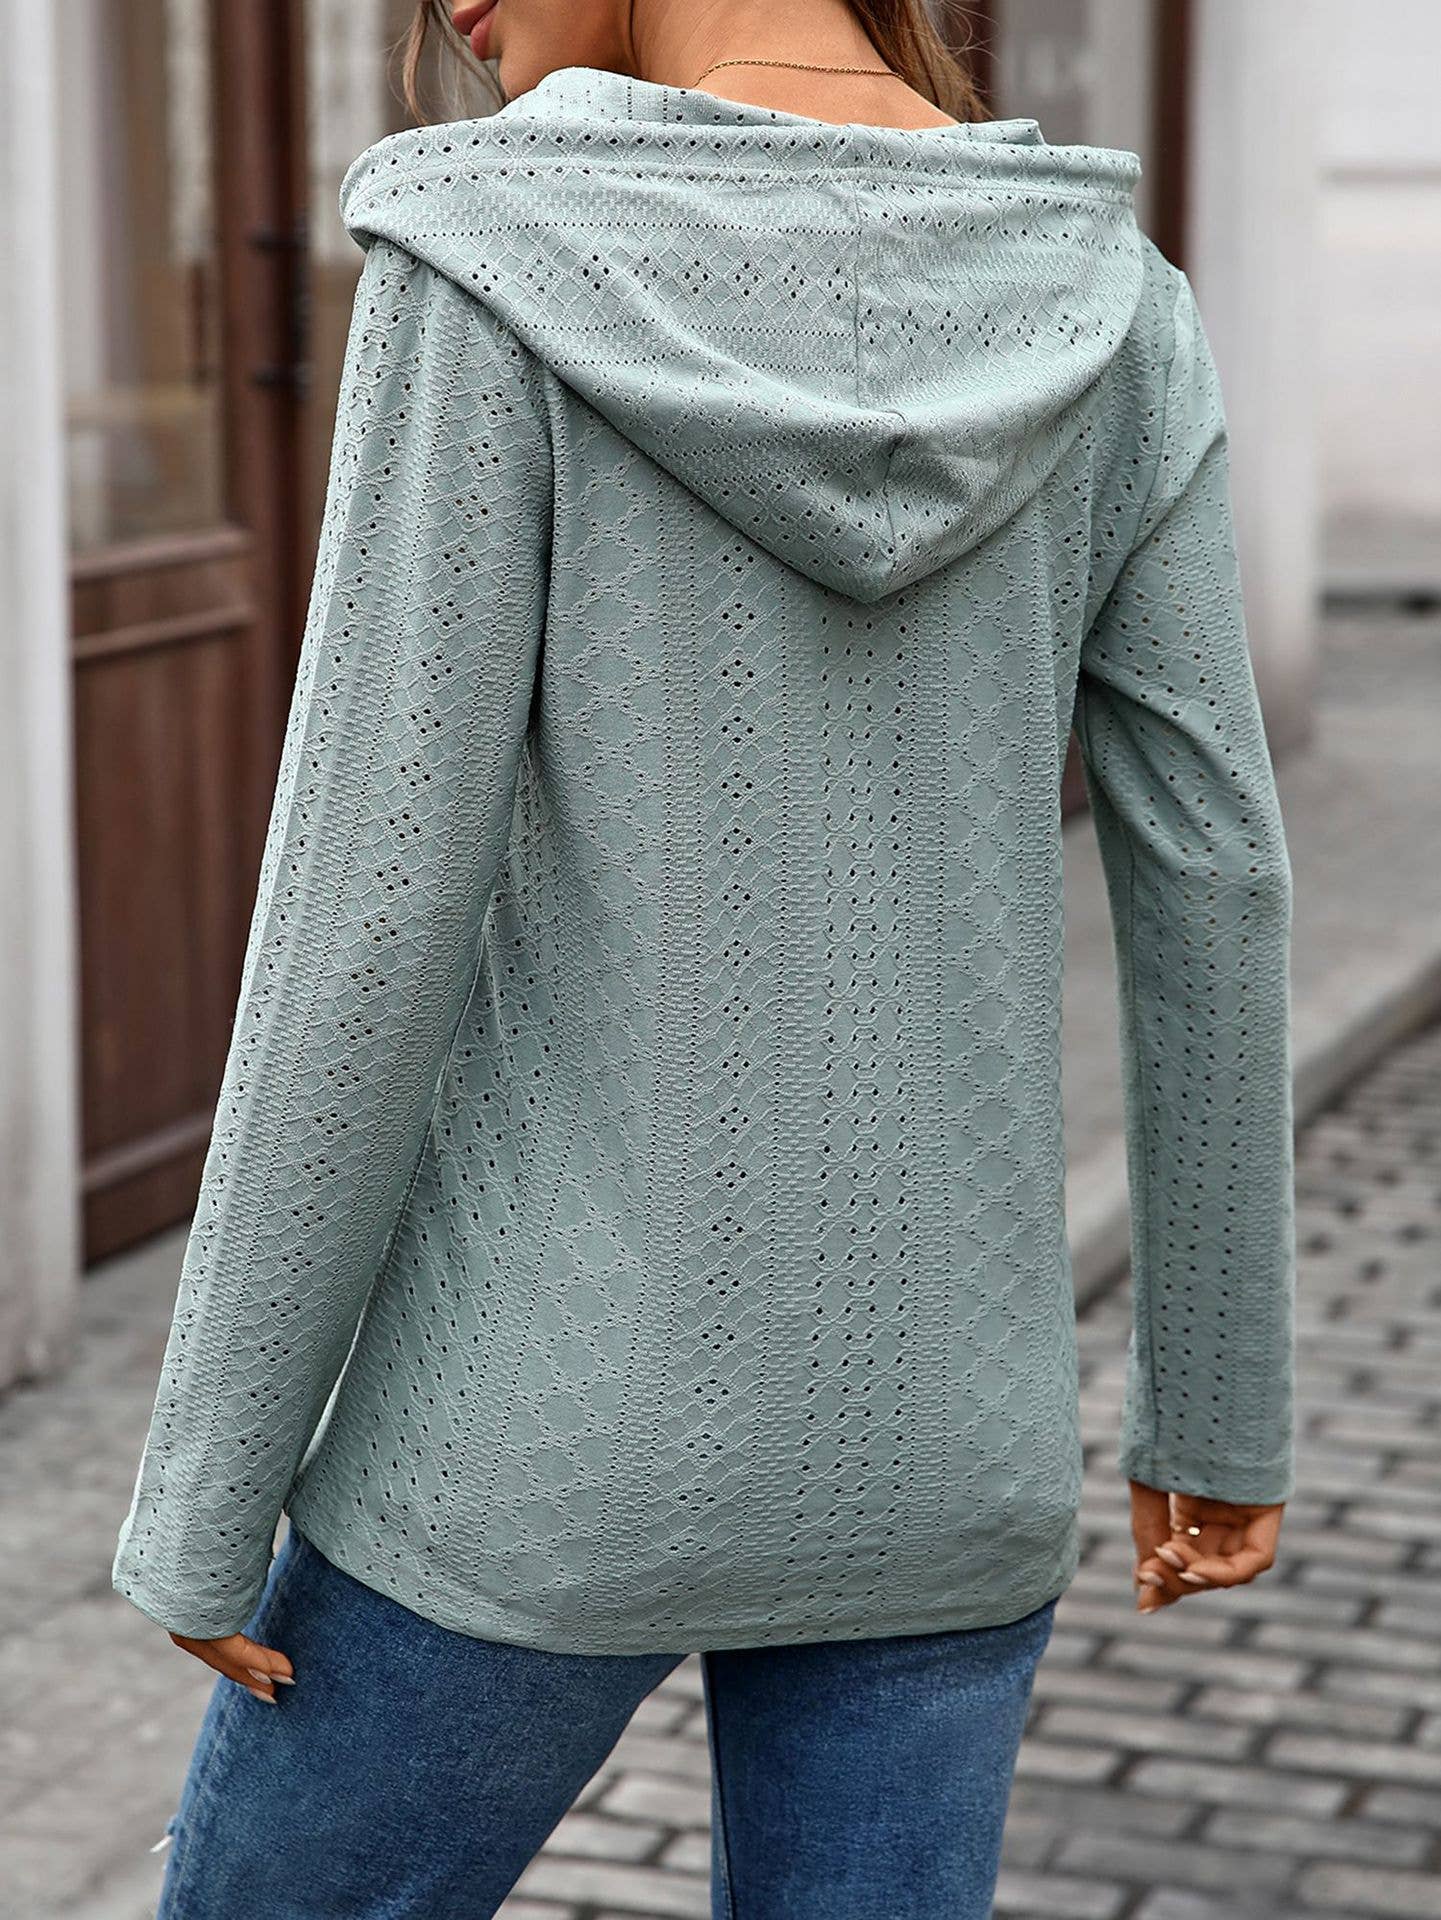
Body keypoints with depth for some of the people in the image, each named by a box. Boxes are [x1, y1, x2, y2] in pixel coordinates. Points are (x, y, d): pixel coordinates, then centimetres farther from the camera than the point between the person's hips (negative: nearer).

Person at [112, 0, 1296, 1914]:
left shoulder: (499, 263, -15)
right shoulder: (1101, 303, -2)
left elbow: (374, 909, -16)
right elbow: (1213, 890, 1)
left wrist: (209, 1487, -6)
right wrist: (1223, 1402, 13)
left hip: (563, 1432, -4)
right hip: (929, 1431, 4)